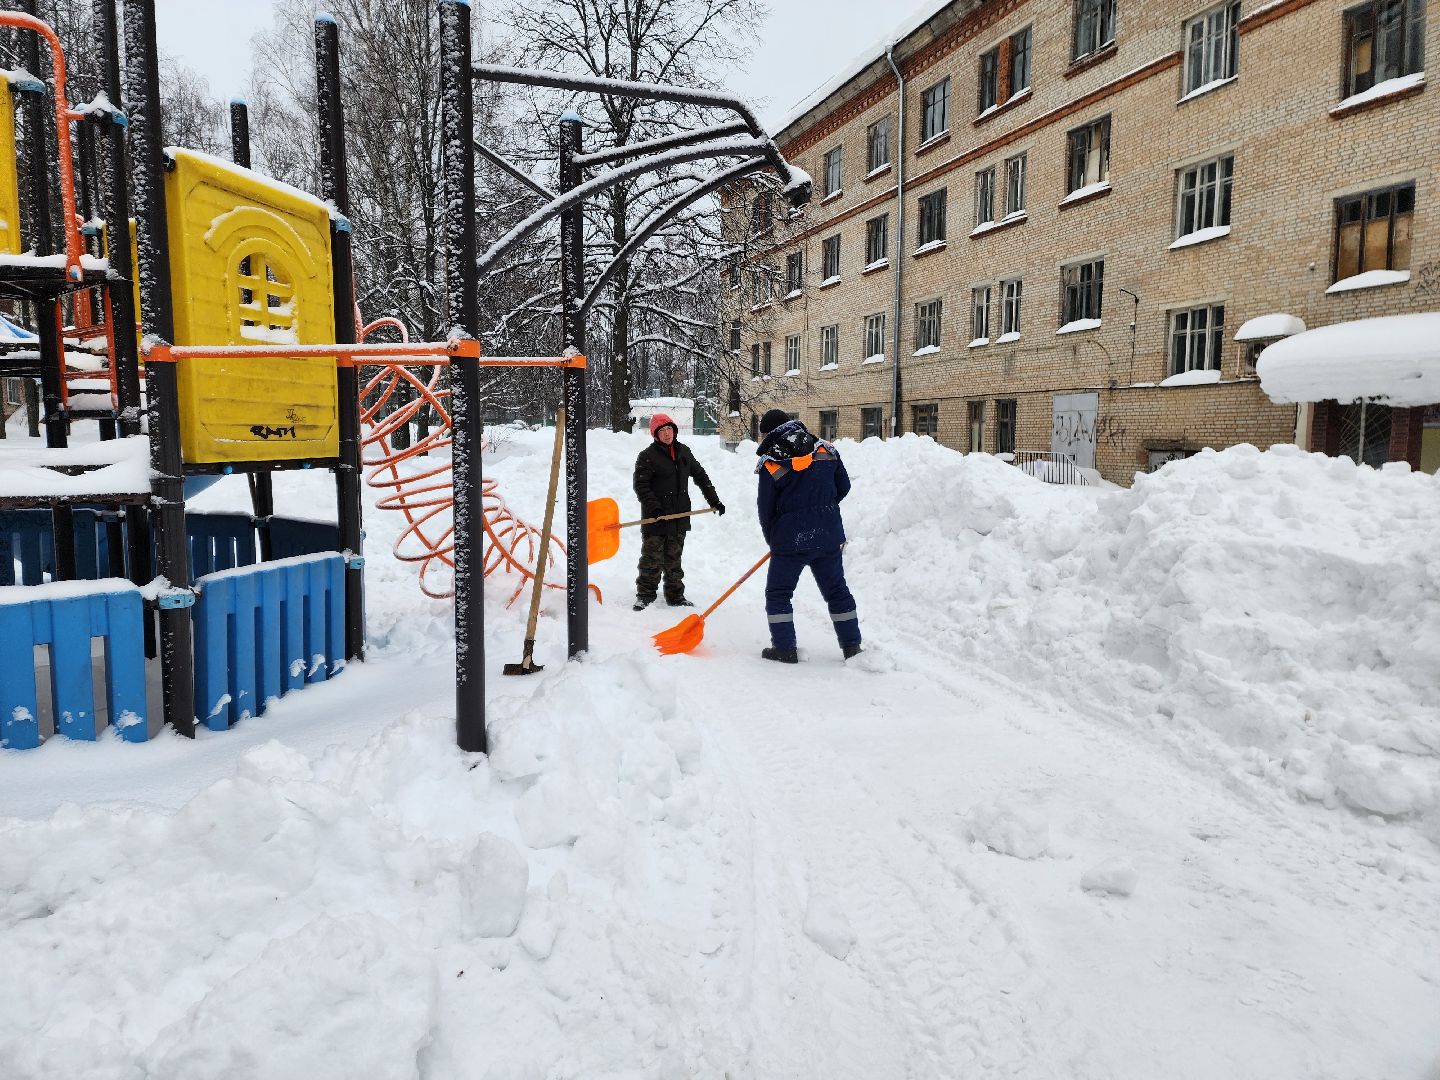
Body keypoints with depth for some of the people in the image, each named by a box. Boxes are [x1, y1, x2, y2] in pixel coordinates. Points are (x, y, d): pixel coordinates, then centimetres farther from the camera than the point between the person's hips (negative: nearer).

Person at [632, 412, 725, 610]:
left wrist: (714, 501, 15)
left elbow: (700, 476, 18)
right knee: (652, 557, -1)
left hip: (679, 516, 5)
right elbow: (641, 486, -11)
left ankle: (675, 595, 21)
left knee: (674, 557, 13)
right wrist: (653, 507, -23)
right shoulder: (648, 456, -7)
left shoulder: (684, 451, 11)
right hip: (655, 518, -5)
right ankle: (645, 594, 10)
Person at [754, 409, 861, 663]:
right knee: (837, 590, 16)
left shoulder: (771, 464, -8)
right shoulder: (825, 450, 4)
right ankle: (852, 646, 20)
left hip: (791, 540, -4)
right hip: (830, 536, 5)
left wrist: (772, 540, 15)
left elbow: (766, 509, -2)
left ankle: (784, 648, 9)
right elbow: (843, 487, 12)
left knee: (778, 593, 10)